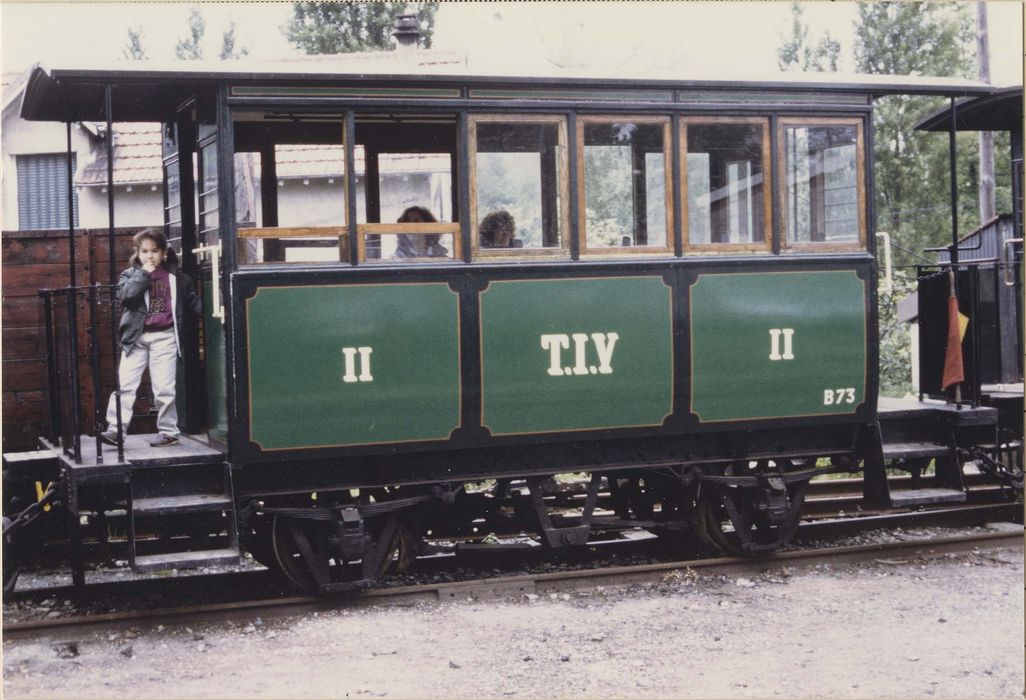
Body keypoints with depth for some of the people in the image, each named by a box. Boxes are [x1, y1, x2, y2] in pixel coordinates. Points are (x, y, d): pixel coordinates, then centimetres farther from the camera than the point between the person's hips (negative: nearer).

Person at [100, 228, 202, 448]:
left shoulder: (175, 277, 9)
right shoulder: (131, 274, 7)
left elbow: (191, 299, 16)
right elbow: (124, 294, -12)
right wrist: (144, 273, -12)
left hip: (164, 337, -1)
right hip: (136, 337, 1)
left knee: (164, 388, 1)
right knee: (124, 385, -3)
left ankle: (168, 431, 11)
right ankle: (116, 430, -1)